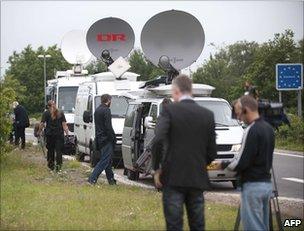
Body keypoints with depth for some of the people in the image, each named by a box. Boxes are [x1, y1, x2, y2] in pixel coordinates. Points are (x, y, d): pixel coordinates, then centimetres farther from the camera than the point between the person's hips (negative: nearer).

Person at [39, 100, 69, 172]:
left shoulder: (46, 113, 0)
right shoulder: (61, 113, 5)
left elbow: (42, 124, -6)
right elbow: (64, 124, 0)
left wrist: (39, 131, 4)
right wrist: (67, 133, 1)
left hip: (49, 134, -1)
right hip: (59, 134, 1)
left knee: (50, 150, 11)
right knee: (59, 150, 1)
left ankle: (51, 165, 17)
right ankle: (58, 165, -8)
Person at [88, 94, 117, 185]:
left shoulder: (97, 110, 15)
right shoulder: (106, 110, -15)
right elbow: (108, 127, -20)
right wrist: (113, 138, -13)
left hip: (99, 139, 10)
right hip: (106, 139, -10)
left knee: (107, 160, 15)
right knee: (105, 160, -8)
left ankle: (111, 179, 20)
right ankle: (92, 178, -14)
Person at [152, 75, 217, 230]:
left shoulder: (169, 110, -6)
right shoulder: (207, 115, 6)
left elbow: (158, 141, -17)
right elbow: (212, 152, 7)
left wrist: (157, 169, -5)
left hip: (173, 178, -4)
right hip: (198, 180, 4)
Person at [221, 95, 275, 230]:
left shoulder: (252, 131, -17)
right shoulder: (268, 128, 11)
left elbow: (242, 162, -19)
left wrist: (224, 165, -1)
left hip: (253, 185, -9)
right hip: (266, 183, 9)